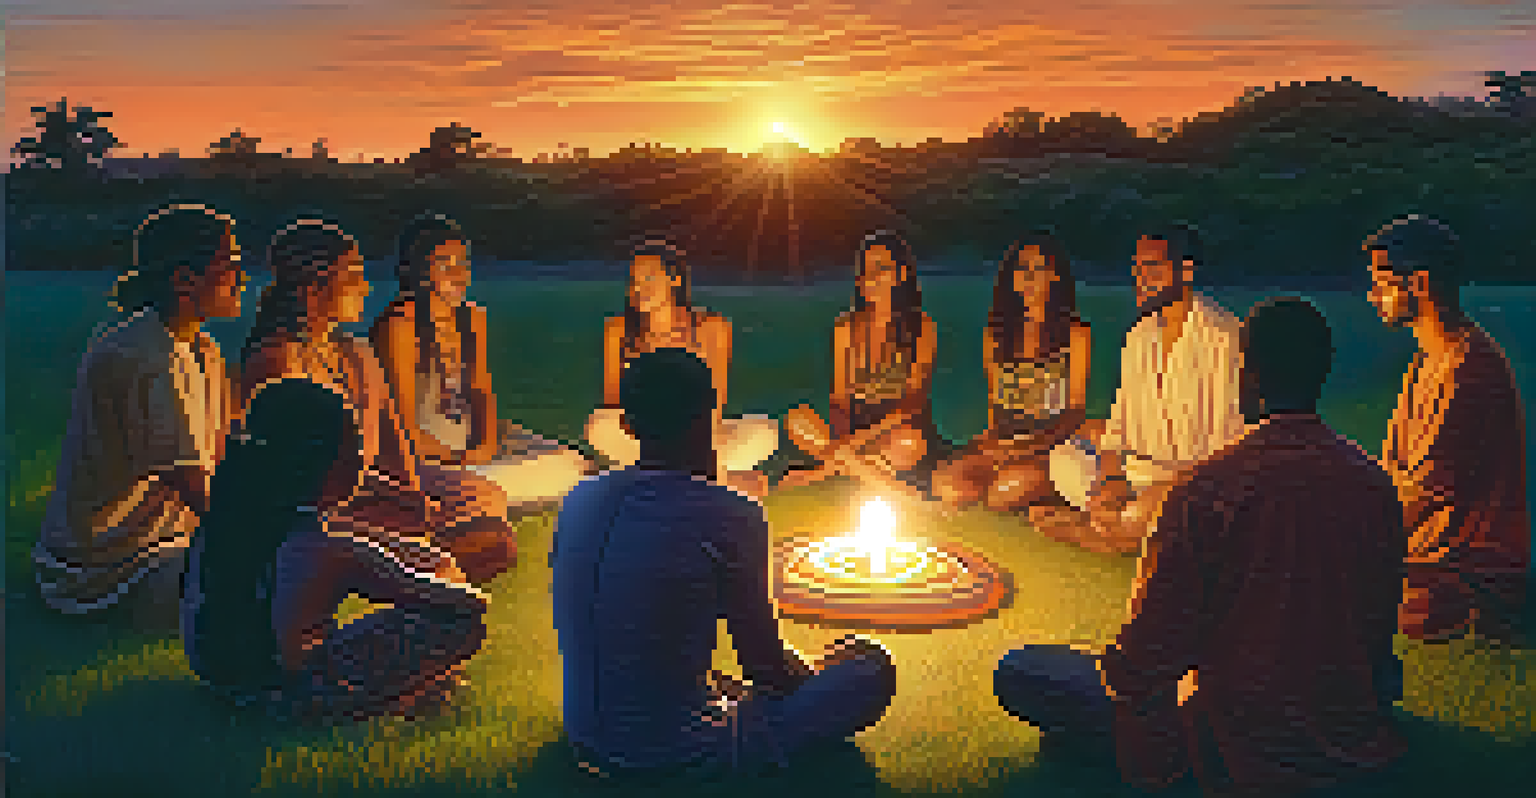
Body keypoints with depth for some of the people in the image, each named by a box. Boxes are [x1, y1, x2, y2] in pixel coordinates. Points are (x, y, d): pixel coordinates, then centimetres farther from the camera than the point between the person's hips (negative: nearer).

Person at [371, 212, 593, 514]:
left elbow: (483, 390, 12)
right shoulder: (400, 325, -10)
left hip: (474, 438, 7)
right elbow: (404, 416, -12)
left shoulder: (473, 317, 11)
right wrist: (453, 460, -18)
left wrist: (488, 440, -6)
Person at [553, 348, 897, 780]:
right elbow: (762, 662, -11)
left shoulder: (578, 501, 0)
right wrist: (806, 675, 13)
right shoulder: (728, 517, -20)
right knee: (869, 666, 3)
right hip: (675, 754, -7)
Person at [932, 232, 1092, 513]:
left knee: (1002, 495, -32)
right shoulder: (996, 332, 16)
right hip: (1001, 441, 4)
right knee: (945, 486, -23)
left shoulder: (1074, 332, 2)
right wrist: (992, 436, -2)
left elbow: (1076, 410, -1)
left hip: (1050, 444, -4)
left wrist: (1030, 445, -14)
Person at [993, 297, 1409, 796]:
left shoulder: (1211, 487, -19)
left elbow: (1148, 655, -16)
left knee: (1019, 671, -3)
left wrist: (1112, 671, 5)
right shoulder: (1375, 484, -2)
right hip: (1361, 753, 5)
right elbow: (1378, 629, 11)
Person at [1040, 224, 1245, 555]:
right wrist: (1109, 477, -7)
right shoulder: (1141, 334, 11)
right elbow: (1122, 418, 10)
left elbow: (1228, 439, -13)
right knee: (1060, 460, -16)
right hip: (1135, 467, 7)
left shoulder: (1222, 337, -12)